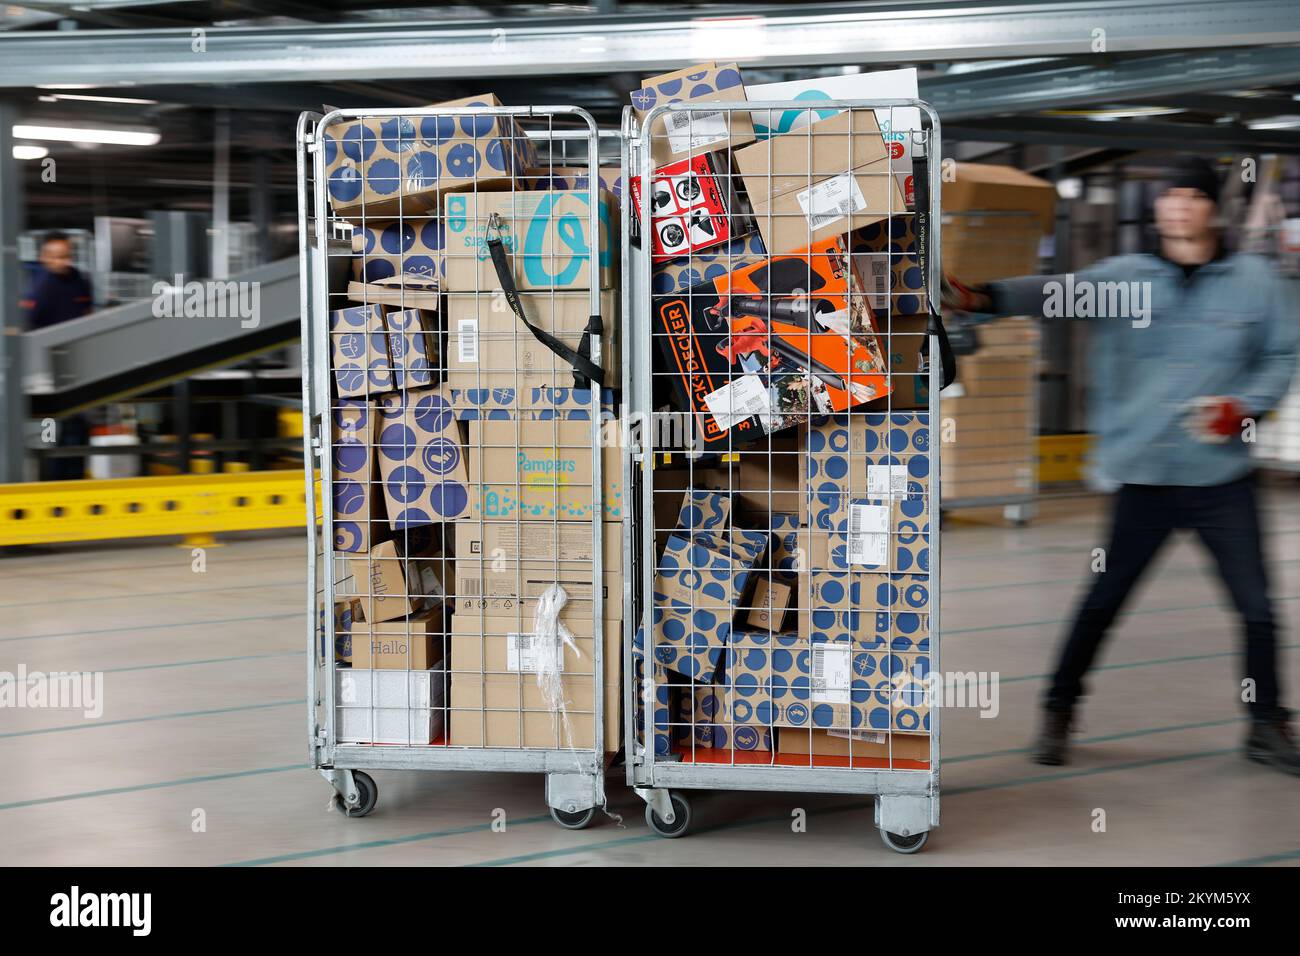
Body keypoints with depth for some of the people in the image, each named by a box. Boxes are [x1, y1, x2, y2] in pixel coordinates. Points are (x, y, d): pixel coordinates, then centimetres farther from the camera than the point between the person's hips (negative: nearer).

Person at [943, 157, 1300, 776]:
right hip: (1145, 476, -1)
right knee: (1103, 601, 5)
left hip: (1224, 478, 1)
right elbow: (1056, 293, -17)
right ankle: (1059, 711, 22)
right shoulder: (1124, 277, -2)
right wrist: (984, 298, -35)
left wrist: (1246, 406, -10)